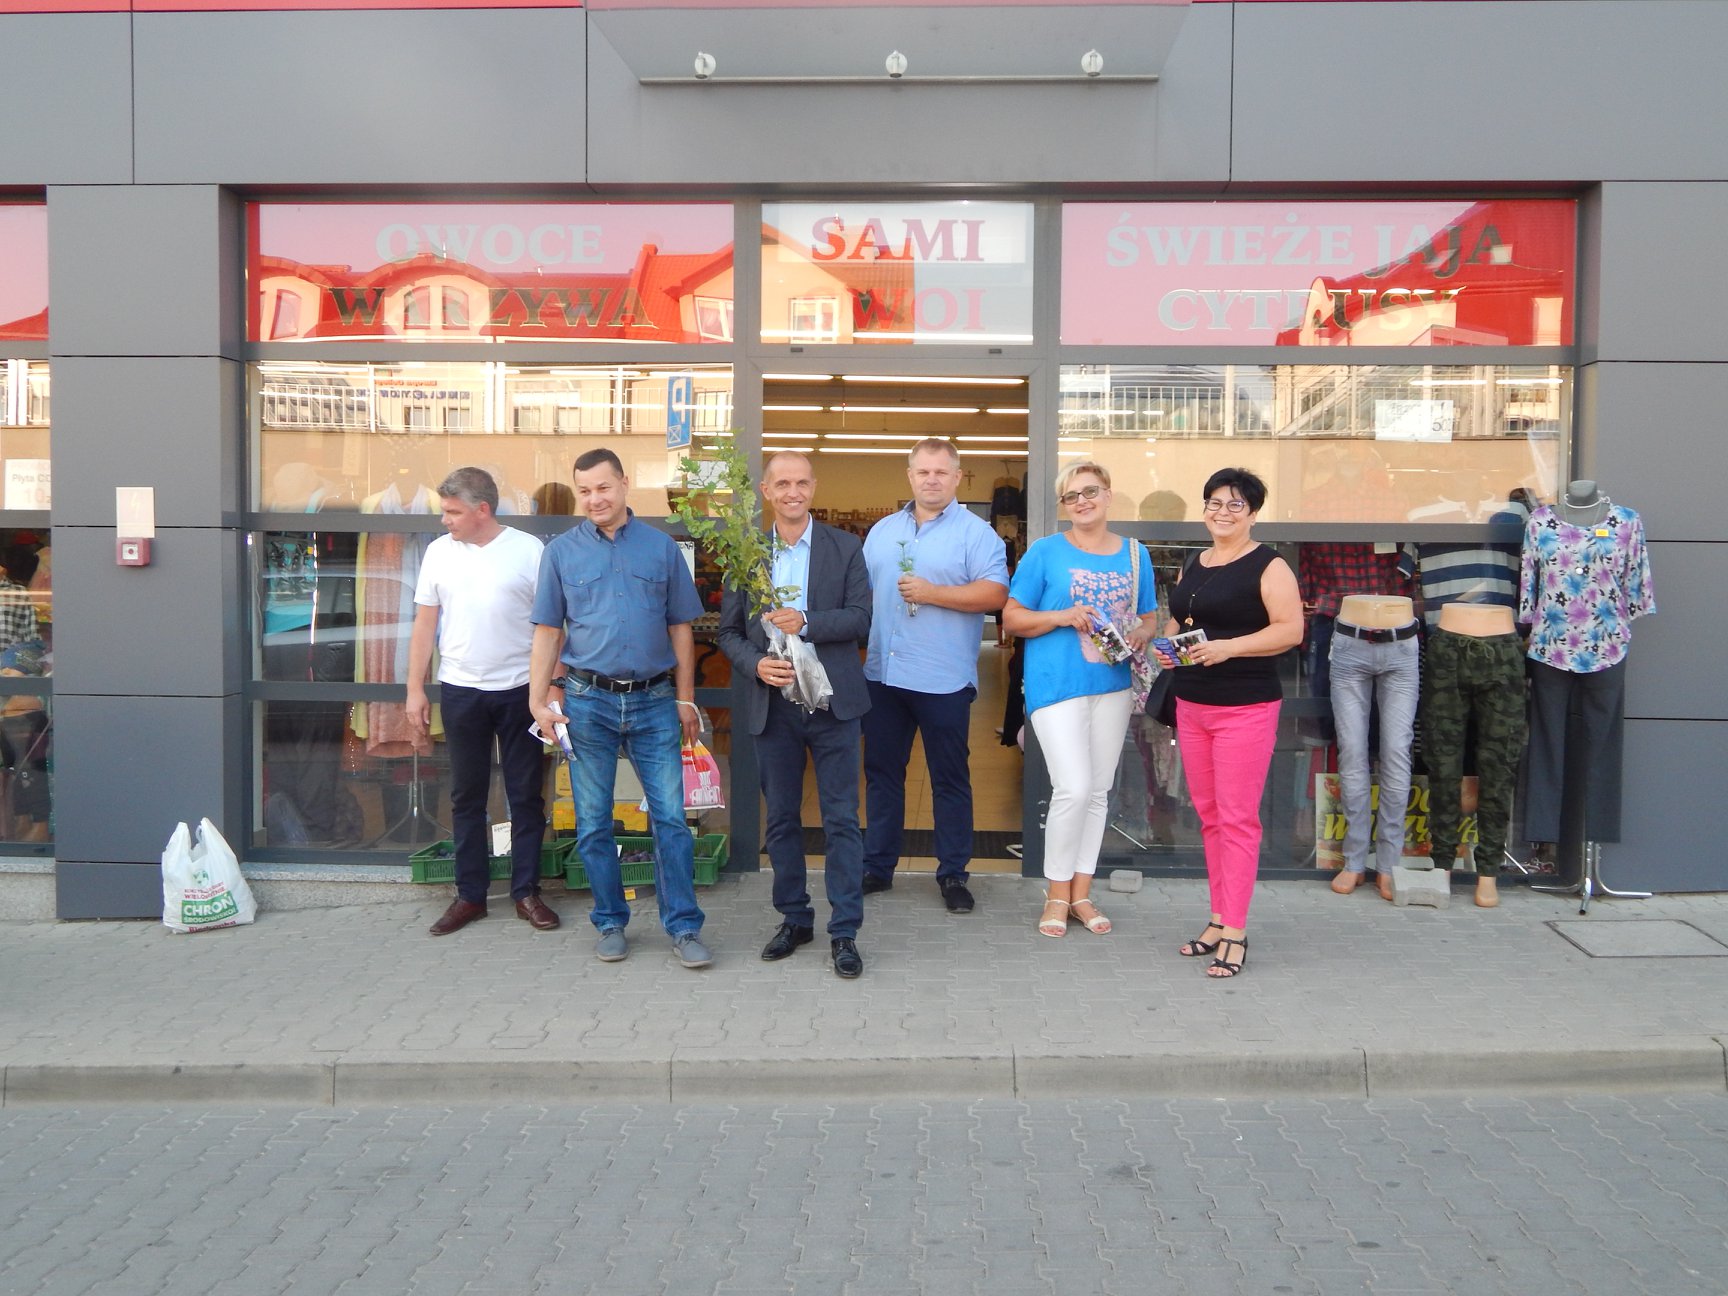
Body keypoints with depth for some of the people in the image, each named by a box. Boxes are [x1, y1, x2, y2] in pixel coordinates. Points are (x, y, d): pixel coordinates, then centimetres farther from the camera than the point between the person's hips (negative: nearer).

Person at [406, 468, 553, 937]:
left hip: (519, 690, -2)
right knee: (467, 796, 10)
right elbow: (424, 624, 8)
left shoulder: (529, 550, -5)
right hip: (460, 689, 3)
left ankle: (527, 892, 18)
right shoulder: (439, 551, 4)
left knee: (526, 795, 6)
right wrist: (415, 690, 5)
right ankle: (470, 894, 21)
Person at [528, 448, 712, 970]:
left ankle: (684, 927, 9)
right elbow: (547, 631, 5)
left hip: (654, 701, 0)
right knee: (594, 823, 8)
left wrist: (685, 698, 6)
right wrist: (538, 699, -3)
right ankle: (610, 923, 22)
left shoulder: (662, 547, 4)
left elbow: (681, 628, 7)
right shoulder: (561, 552, 4)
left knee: (671, 817, -1)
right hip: (588, 701, 1)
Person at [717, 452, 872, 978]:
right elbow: (729, 631, 6)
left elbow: (861, 618, -6)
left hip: (832, 702, -2)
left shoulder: (845, 547, 1)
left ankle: (844, 931, 12)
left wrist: (805, 622, -21)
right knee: (781, 818, 12)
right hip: (772, 704, 2)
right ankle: (794, 918, 27)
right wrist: (756, 663, -14)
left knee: (841, 819, 2)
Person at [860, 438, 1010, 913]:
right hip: (882, 674, 5)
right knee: (880, 772, 11)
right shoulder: (882, 531, 15)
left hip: (944, 680, -5)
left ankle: (953, 875, 17)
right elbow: (860, 592, 17)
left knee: (950, 780, 5)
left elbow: (995, 592, -14)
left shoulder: (975, 532, -2)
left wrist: (932, 593, -17)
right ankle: (877, 867, 24)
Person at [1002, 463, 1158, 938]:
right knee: (1073, 789, -12)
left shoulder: (1134, 554, 9)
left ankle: (1081, 894, 23)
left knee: (1098, 792, 10)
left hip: (1114, 685, 5)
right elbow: (1013, 617, -2)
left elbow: (1149, 616, 16)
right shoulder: (1045, 551, -2)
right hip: (1057, 683, -5)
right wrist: (1062, 617, -18)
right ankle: (1057, 895, 6)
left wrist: (1141, 635, -6)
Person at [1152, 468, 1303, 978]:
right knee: (1209, 815, 12)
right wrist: (1167, 645, 3)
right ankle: (1219, 918, 22)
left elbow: (1291, 630, -15)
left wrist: (1227, 647, -24)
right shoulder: (1194, 565, 15)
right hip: (1191, 705, 7)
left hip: (1245, 709, -7)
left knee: (1237, 818, -6)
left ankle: (1235, 934, 0)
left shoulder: (1268, 566, -6)